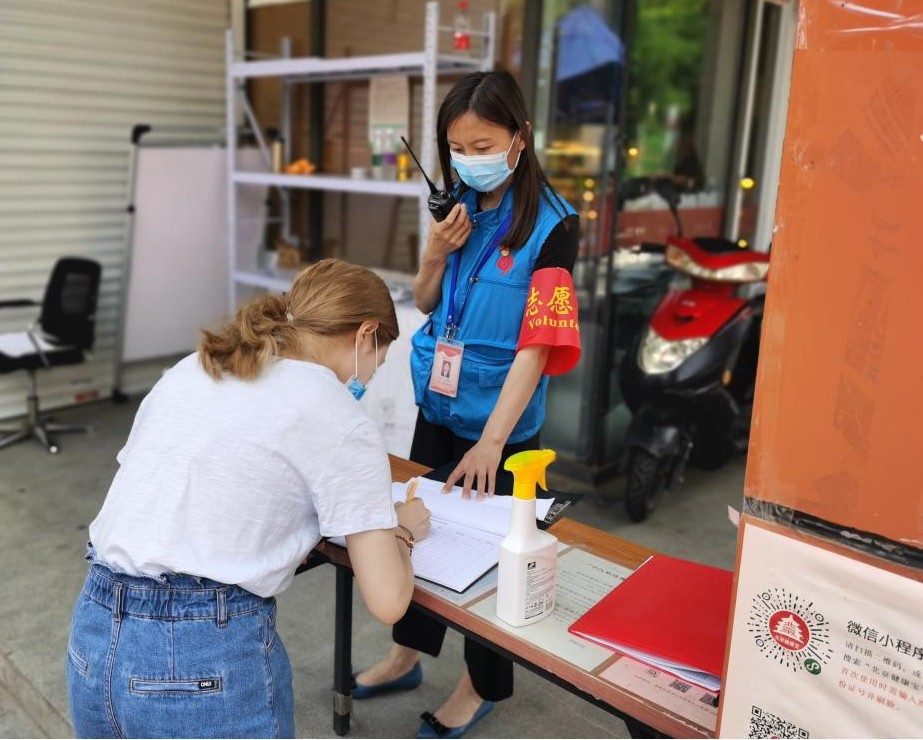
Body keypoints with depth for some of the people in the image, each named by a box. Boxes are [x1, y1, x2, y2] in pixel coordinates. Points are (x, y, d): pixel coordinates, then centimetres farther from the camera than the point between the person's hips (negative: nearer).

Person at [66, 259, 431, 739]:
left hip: (93, 639, 6)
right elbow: (387, 602, -8)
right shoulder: (342, 421, -8)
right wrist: (401, 531, 13)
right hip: (209, 657, -6)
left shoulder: (189, 370, 9)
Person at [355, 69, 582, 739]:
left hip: (500, 426, -6)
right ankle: (408, 654, 41)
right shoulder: (459, 210, 2)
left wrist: (492, 440, -26)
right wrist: (436, 254, -9)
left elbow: (537, 344, -20)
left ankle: (485, 684, 33)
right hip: (437, 409, 6)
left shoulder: (550, 224, -15)